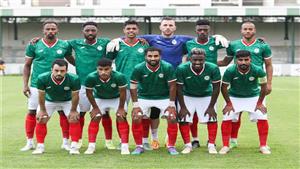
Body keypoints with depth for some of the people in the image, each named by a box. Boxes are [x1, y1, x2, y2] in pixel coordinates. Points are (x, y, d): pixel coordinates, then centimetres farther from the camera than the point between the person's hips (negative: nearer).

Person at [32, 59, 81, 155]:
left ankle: (74, 146, -4)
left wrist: (73, 110, -12)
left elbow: (75, 96, -20)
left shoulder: (73, 79, -36)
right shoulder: (42, 78, -35)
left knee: (74, 119, -14)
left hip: (68, 101, -1)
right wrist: (42, 110, -9)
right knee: (41, 120, -7)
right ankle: (40, 146, 7)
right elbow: (41, 95, -18)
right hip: (49, 100, 1)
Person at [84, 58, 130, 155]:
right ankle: (91, 146, -2)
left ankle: (124, 146, -9)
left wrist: (121, 108, -14)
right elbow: (89, 93, -15)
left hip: (117, 98, -1)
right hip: (99, 99, 1)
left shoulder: (119, 77, -36)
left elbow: (122, 93, -21)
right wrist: (95, 108, -9)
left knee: (121, 117, -14)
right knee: (95, 118, -9)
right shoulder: (91, 77, -32)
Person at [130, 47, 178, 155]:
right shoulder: (139, 69, -17)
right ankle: (139, 146, 1)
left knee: (172, 119, -15)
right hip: (144, 97, 0)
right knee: (136, 118, -15)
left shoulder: (167, 67, -19)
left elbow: (172, 86, -11)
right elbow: (133, 87, -8)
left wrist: (171, 105, -12)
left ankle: (171, 146, 2)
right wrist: (135, 105, -12)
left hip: (164, 98, 0)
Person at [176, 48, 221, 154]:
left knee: (212, 119, -8)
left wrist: (211, 107, -12)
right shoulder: (182, 69, -28)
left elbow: (216, 88, -14)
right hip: (187, 96, 0)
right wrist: (183, 107, -13)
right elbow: (179, 89, -15)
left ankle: (211, 145, 3)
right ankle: (187, 145, 5)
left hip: (206, 96, 1)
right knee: (183, 120, -9)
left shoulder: (213, 69, -26)